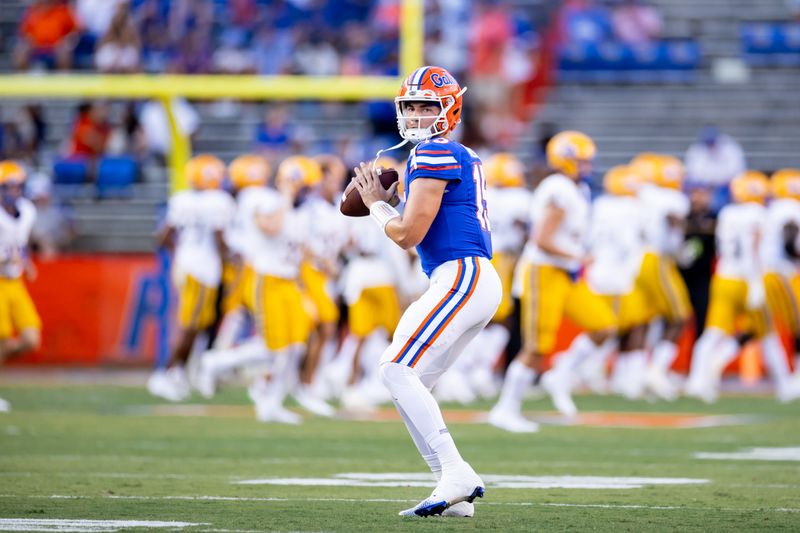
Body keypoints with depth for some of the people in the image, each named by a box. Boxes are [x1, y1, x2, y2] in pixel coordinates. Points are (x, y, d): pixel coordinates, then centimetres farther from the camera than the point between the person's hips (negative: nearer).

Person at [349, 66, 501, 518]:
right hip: (473, 281, 10)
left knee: (398, 370, -17)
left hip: (462, 277, -10)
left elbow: (407, 234, -11)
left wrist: (377, 204, 6)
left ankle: (456, 474, -22)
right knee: (409, 383, 10)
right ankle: (456, 493, 6)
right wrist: (393, 203, 20)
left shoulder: (434, 155, -9)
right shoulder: (464, 158, 22)